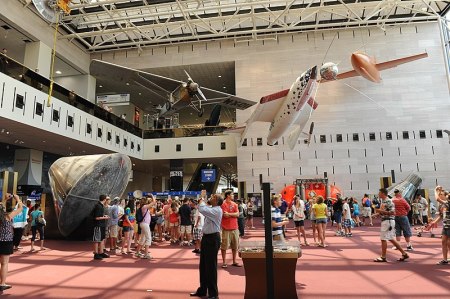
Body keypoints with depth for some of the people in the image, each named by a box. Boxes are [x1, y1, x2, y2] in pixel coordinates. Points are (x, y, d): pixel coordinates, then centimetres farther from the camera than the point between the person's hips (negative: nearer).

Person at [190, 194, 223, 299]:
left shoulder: (217, 210, -18)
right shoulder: (211, 209, 12)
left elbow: (202, 210, -30)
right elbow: (203, 209, 28)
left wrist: (201, 201, -12)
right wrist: (201, 201, 12)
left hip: (212, 238, -10)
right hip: (206, 237, 10)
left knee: (211, 266, -2)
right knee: (203, 265, 17)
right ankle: (202, 290, 31)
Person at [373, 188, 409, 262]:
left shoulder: (388, 201, -16)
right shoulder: (383, 201, 13)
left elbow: (392, 212, -22)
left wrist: (381, 211, -23)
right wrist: (379, 213, 8)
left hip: (388, 221, -10)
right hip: (385, 221, 10)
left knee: (383, 239, -4)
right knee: (391, 239, 15)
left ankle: (383, 257, 4)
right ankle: (404, 254, 23)